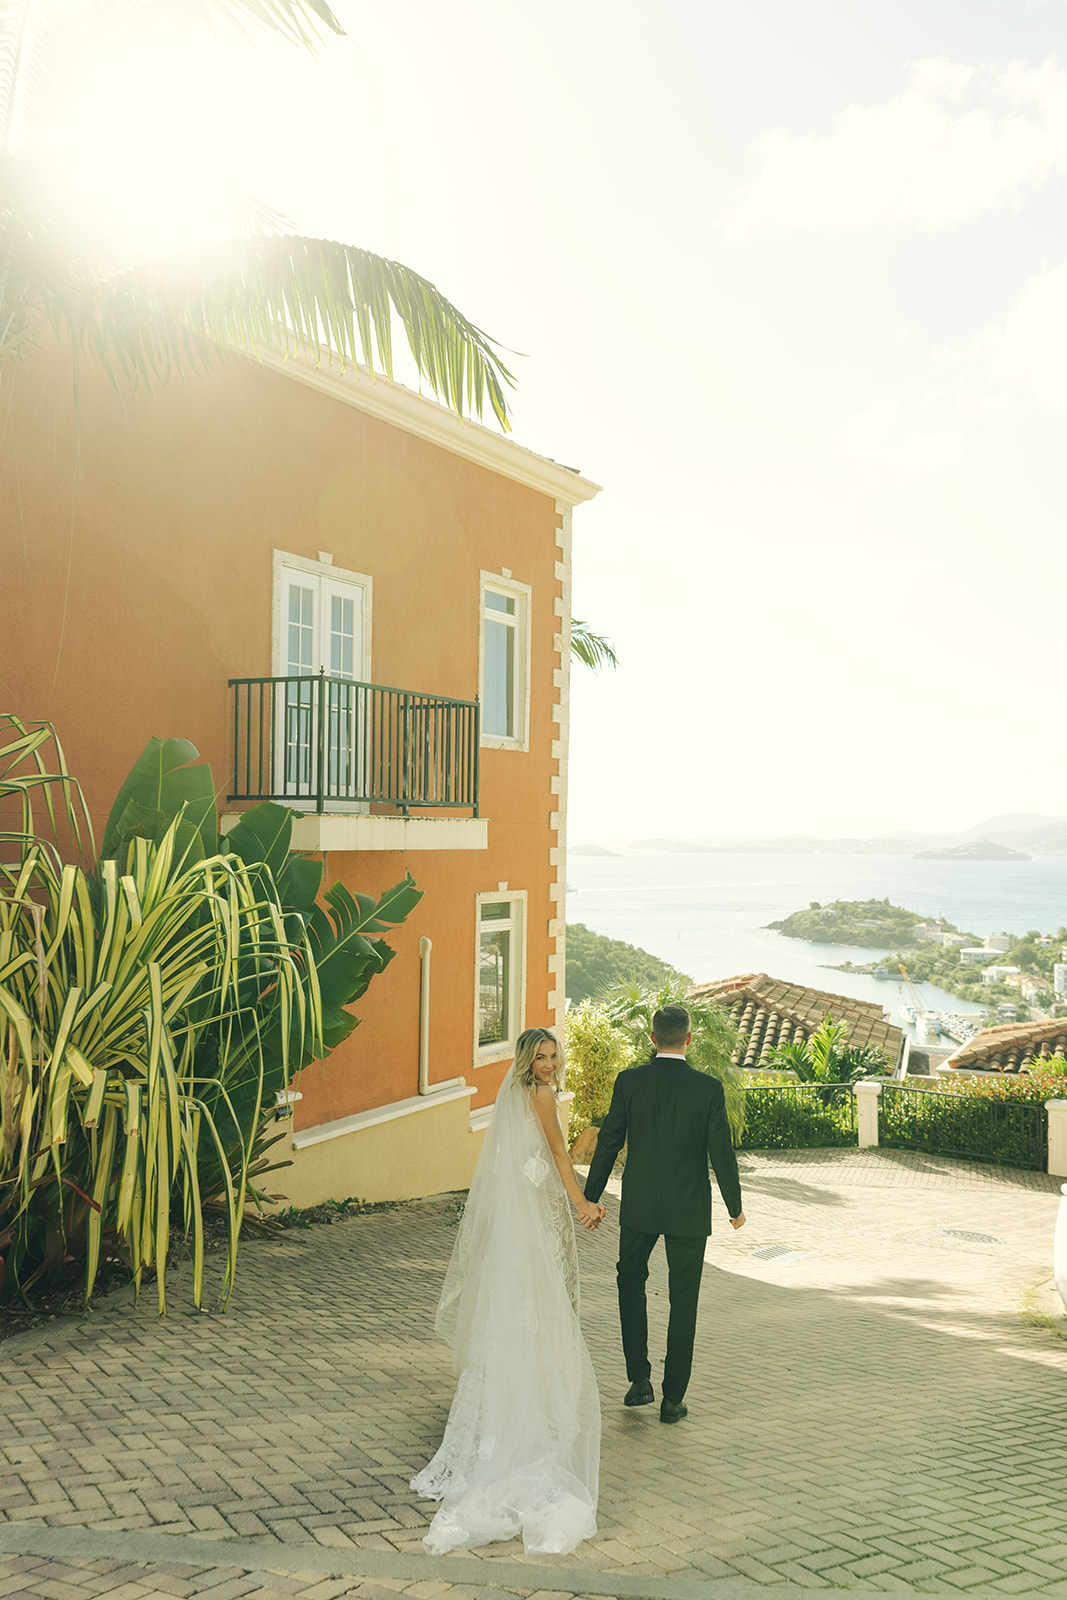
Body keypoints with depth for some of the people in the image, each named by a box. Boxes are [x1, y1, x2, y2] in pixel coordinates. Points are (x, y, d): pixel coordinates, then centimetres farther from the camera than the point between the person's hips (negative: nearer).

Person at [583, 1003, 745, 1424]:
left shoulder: (629, 1081, -8)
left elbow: (608, 1144, -4)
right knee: (683, 1302, 11)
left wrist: (590, 1198, 7)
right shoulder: (708, 1088, -11)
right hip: (688, 1209, -1)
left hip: (639, 1205, 1)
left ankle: (640, 1379, 17)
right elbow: (721, 1152, -8)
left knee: (631, 1282, 23)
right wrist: (735, 1206, 6)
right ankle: (673, 1398, 15)